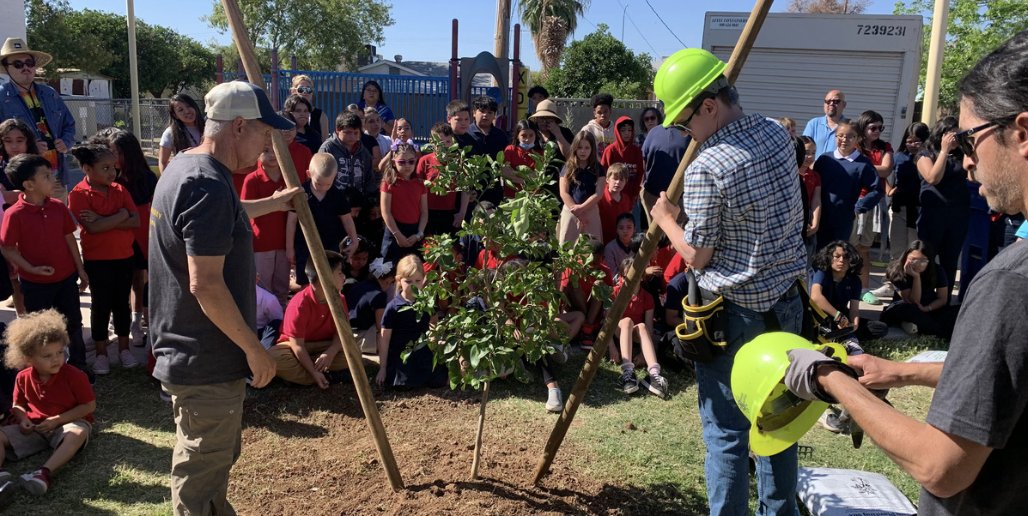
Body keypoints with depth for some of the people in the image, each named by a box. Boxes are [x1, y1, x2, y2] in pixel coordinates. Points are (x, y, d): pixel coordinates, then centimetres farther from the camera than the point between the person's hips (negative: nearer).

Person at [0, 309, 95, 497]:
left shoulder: (74, 376, -15)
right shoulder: (23, 378, -3)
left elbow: (89, 406, -13)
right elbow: (18, 405, 13)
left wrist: (57, 420, -19)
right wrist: (23, 419, -10)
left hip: (68, 423, -4)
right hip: (35, 428, 5)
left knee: (78, 434, -38)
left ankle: (44, 473, -53)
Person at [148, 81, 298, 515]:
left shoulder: (184, 167, 8)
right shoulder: (209, 185, -24)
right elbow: (206, 285, -28)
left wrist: (272, 204, 41)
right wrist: (254, 348, -18)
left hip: (188, 349, 10)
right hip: (207, 363, -10)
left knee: (218, 457, 26)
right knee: (201, 476, 6)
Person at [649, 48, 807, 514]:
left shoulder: (705, 168, -21)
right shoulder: (777, 134, 2)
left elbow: (696, 256, -14)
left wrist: (665, 218, 2)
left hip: (734, 310, -8)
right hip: (786, 298, 8)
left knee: (727, 429, 6)